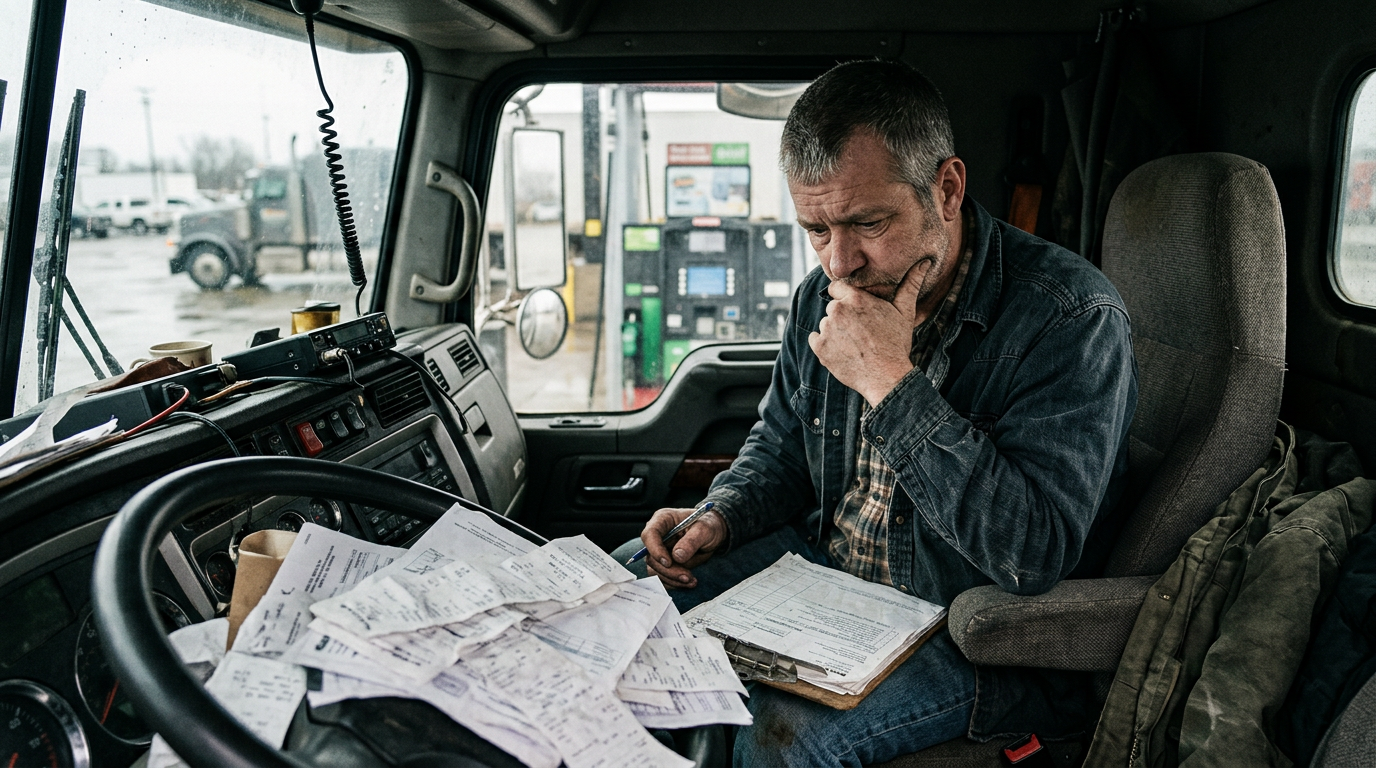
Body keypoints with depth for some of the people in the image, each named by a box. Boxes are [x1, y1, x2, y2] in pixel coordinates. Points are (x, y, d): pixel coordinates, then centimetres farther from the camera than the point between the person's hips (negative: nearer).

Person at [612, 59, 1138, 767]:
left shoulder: (1072, 317, -23)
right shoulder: (825, 296, -2)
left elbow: (1035, 554, -31)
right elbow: (780, 445, 13)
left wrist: (892, 384, -32)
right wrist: (720, 518, -8)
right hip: (828, 562, 7)